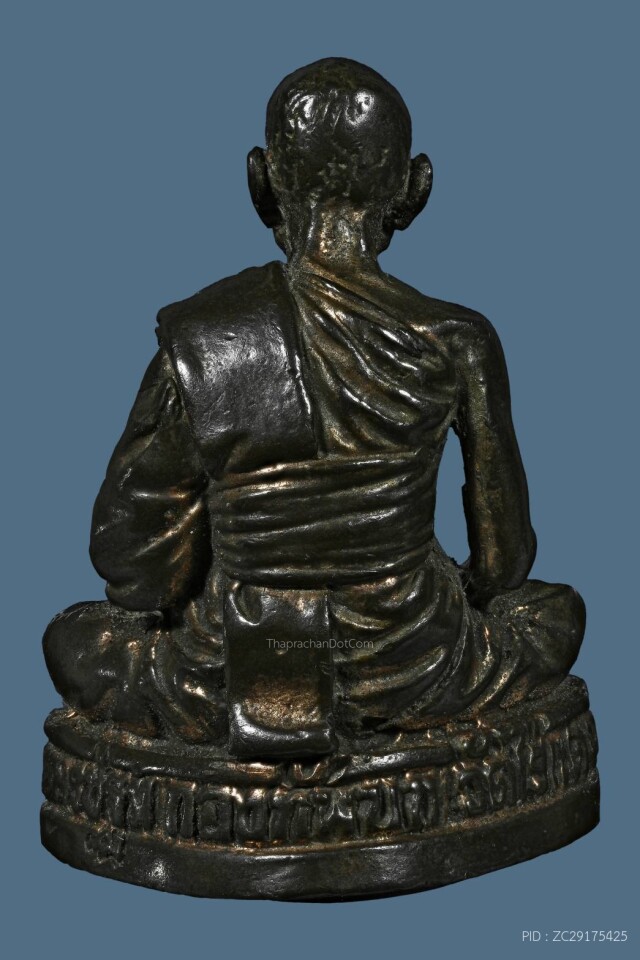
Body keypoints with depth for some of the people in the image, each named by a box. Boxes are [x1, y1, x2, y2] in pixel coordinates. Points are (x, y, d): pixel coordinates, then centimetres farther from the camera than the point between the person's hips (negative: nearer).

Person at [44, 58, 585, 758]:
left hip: (231, 687, 1)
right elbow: (504, 553, 1)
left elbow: (135, 554, -4)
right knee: (559, 610, 30)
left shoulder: (196, 340, -14)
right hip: (410, 685, 0)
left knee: (71, 637, 29)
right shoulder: (454, 343, -13)